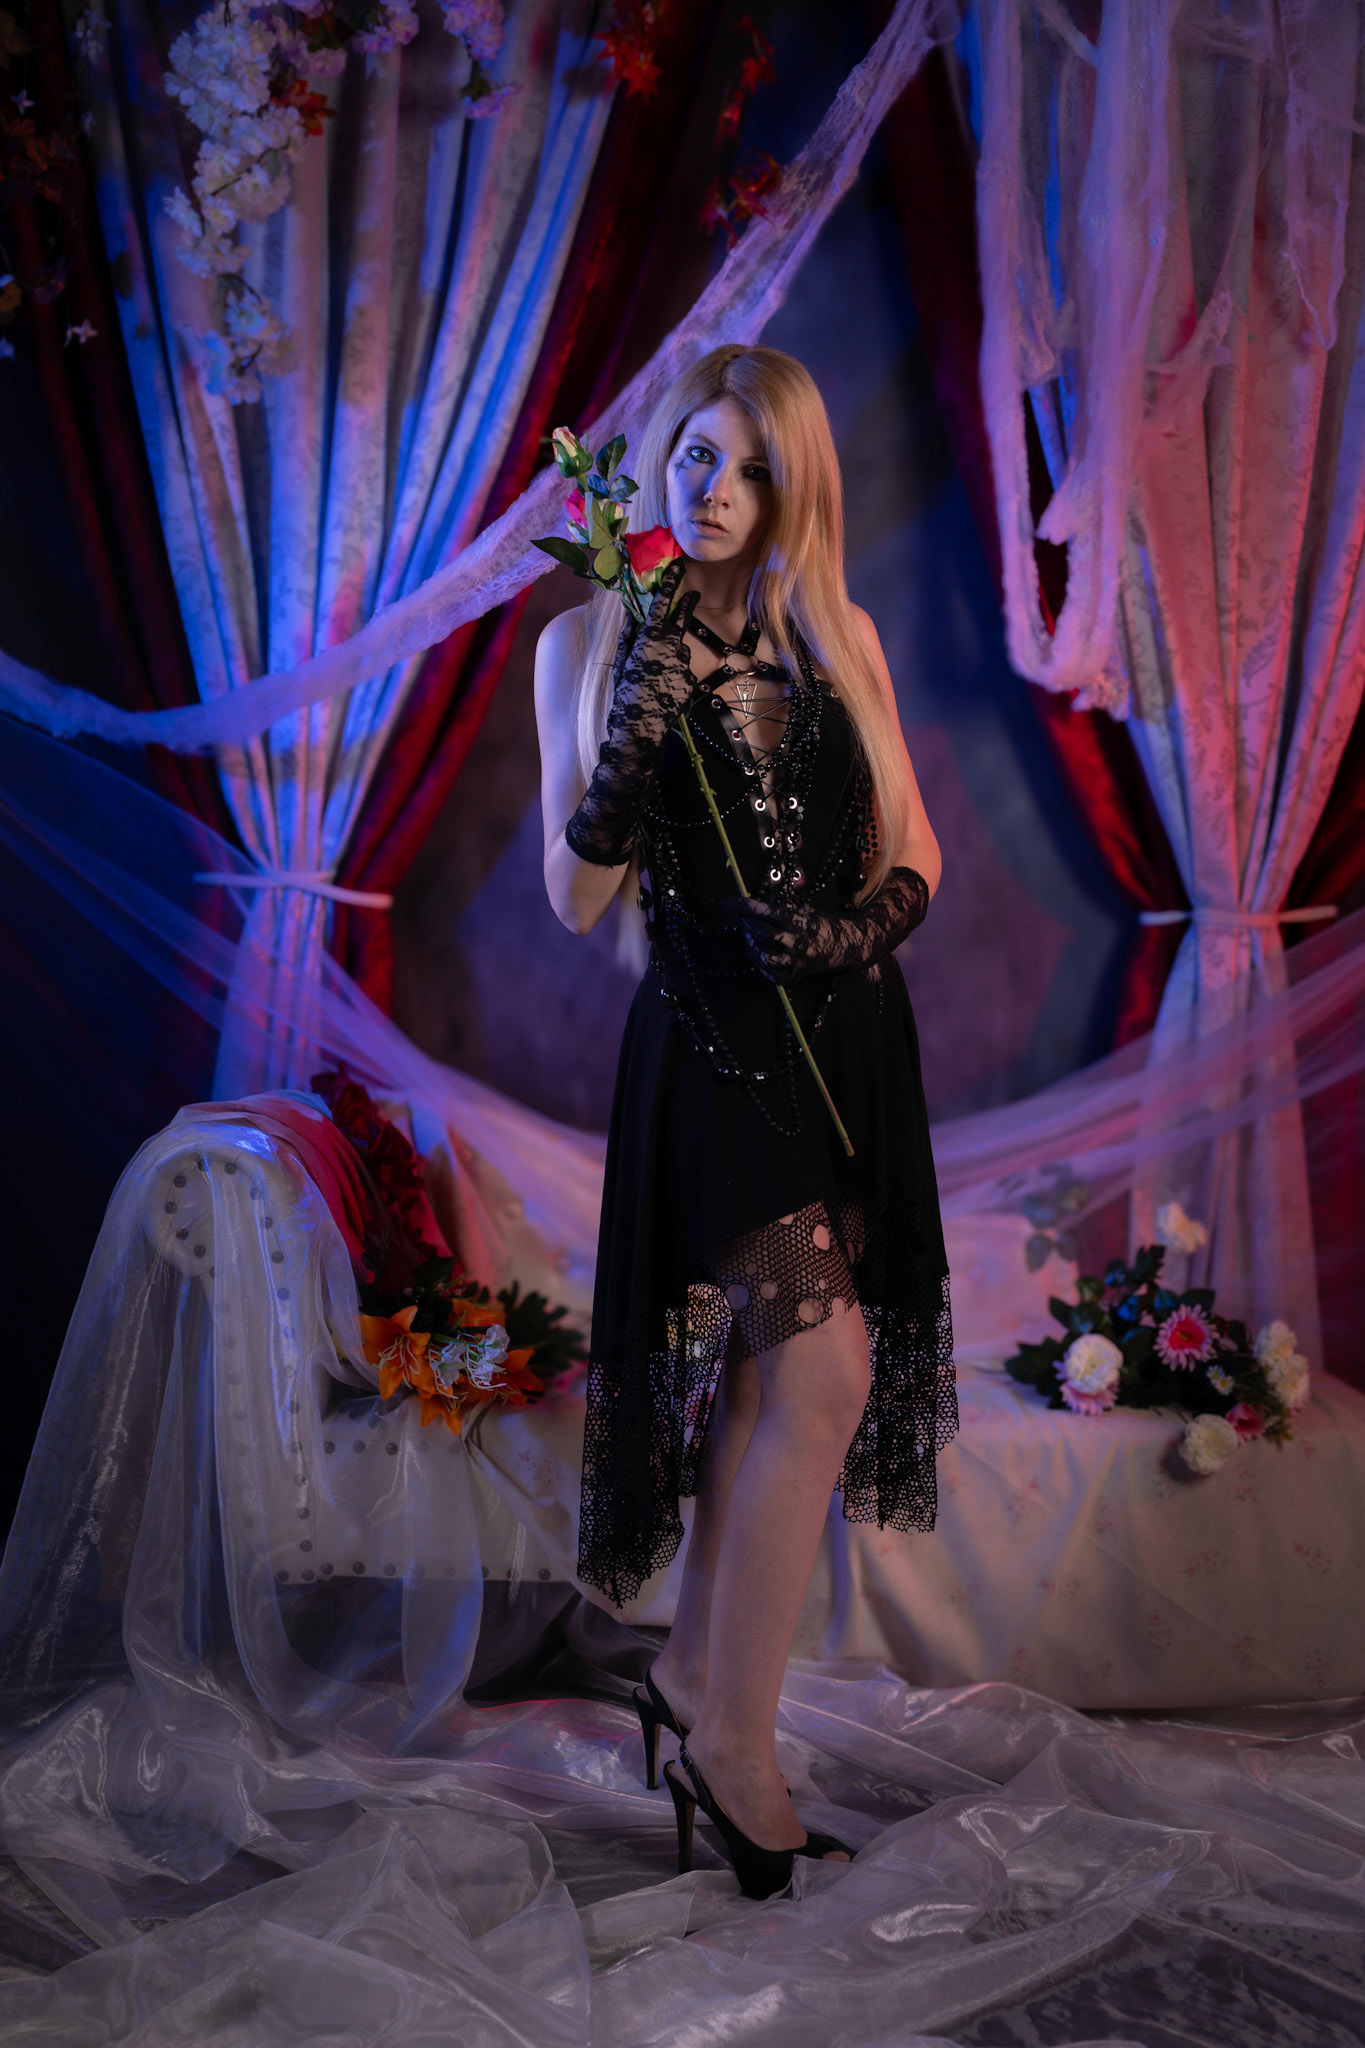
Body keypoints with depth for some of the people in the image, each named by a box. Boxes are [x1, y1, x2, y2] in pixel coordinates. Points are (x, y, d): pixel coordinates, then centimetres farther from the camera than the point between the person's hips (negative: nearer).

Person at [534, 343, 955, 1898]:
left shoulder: (839, 636, 10)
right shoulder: (591, 642, 1)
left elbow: (913, 846, 13)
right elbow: (577, 901, -4)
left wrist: (861, 925, -8)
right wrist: (627, 748, -19)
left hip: (850, 1036, 4)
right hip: (713, 1035, -4)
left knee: (760, 1368, 10)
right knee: (827, 1367, -13)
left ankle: (696, 1678, 28)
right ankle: (732, 1728, 6)